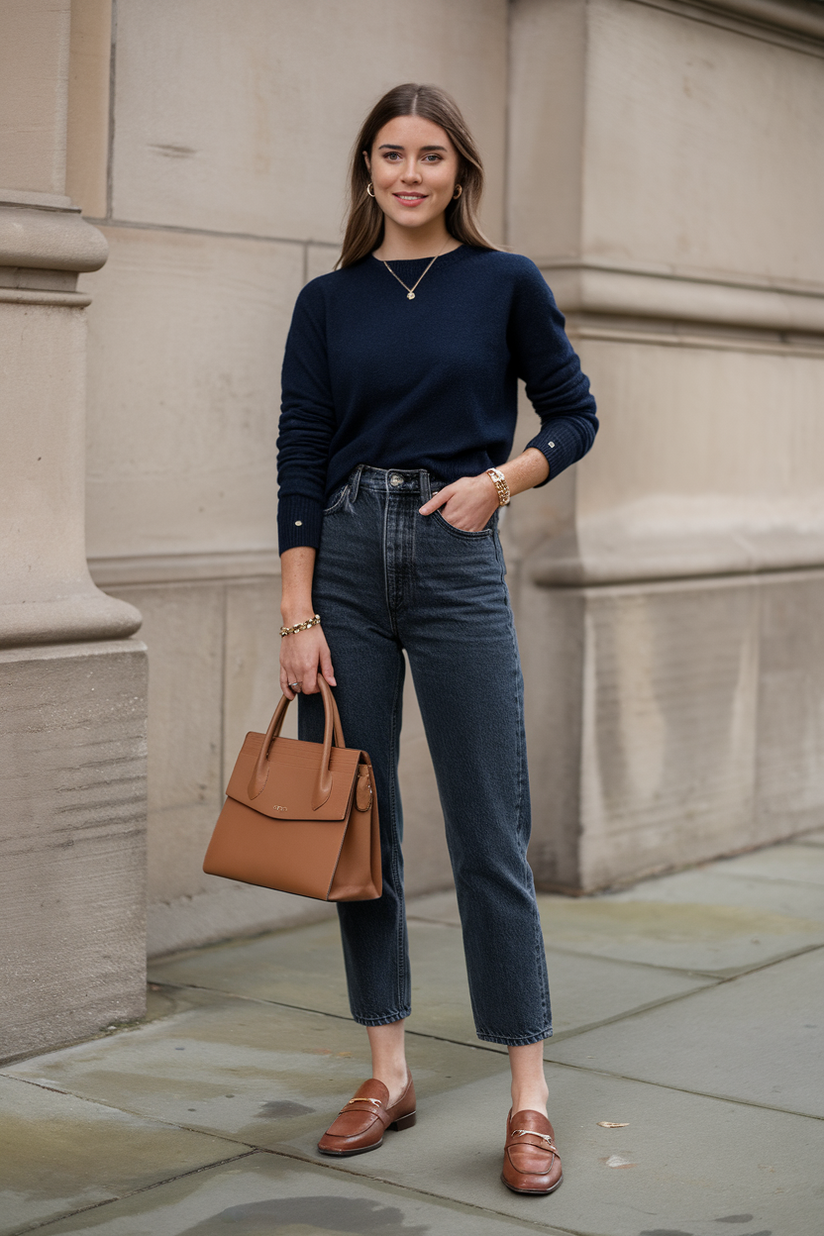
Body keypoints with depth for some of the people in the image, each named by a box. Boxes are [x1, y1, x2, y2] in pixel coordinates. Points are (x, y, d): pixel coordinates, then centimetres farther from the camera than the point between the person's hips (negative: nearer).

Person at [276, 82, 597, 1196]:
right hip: (345, 560, 3)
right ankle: (388, 1073, 20)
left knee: (490, 836, -2)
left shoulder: (505, 284, 4)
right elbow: (300, 457, 4)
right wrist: (299, 614, -4)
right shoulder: (328, 302, 8)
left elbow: (575, 416, 9)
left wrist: (497, 479, -9)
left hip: (457, 559, -2)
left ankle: (529, 1099, 6)